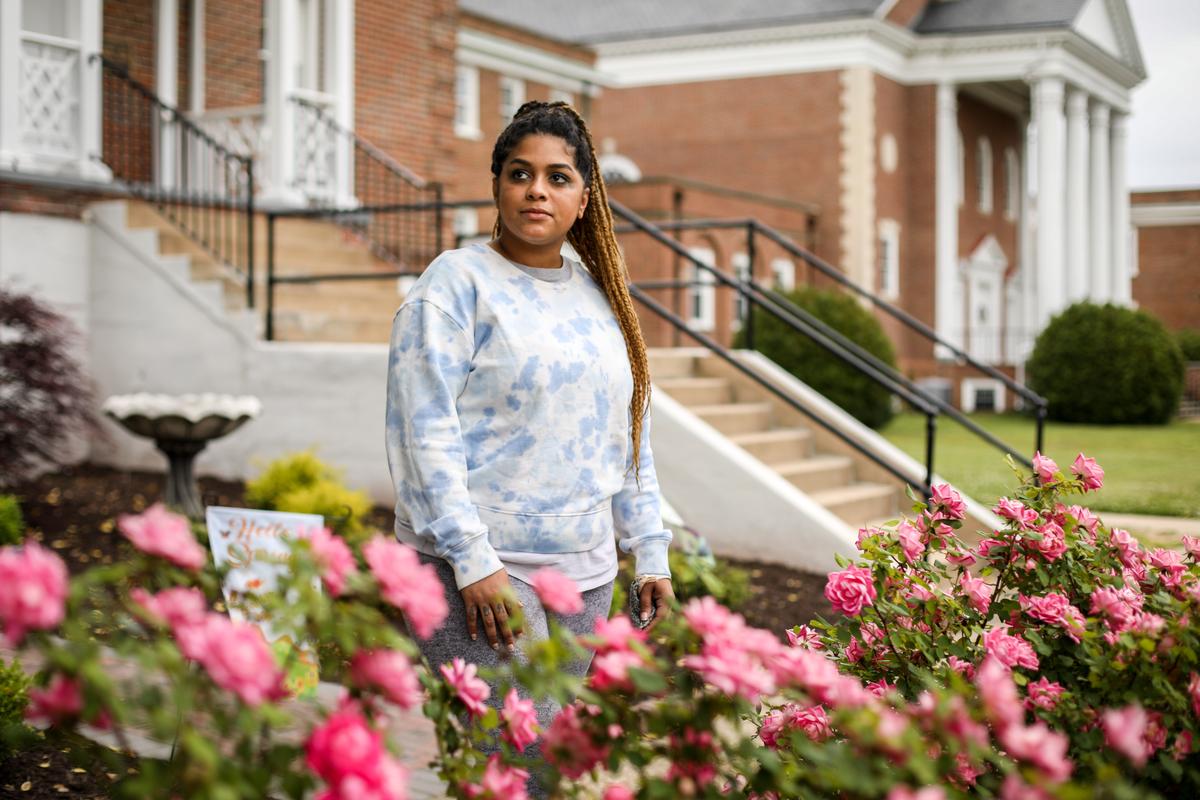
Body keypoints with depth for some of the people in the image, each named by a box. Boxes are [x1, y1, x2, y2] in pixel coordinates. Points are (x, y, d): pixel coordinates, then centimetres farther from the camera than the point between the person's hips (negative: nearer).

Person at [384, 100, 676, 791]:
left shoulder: (602, 294, 15)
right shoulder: (458, 282, -4)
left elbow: (629, 434, 19)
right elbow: (424, 431, -12)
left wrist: (650, 552, 14)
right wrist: (473, 560, -17)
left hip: (586, 573, 6)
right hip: (482, 570, -6)